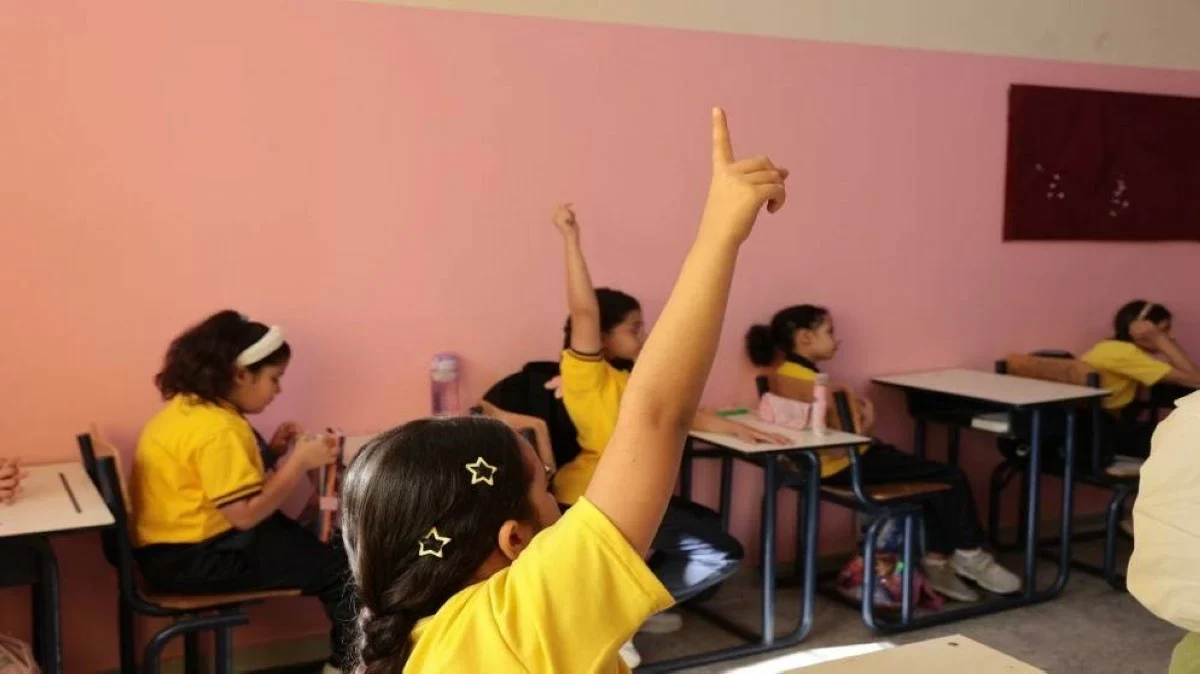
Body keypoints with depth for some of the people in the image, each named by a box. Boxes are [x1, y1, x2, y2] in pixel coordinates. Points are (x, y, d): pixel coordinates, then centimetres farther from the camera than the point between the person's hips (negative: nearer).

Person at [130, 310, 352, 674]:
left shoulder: (188, 406, 8)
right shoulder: (217, 428, -24)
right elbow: (246, 514, -26)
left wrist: (270, 450, 5)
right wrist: (300, 461, -18)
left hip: (178, 545, 11)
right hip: (192, 559, -11)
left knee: (313, 543, 17)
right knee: (342, 566, -7)